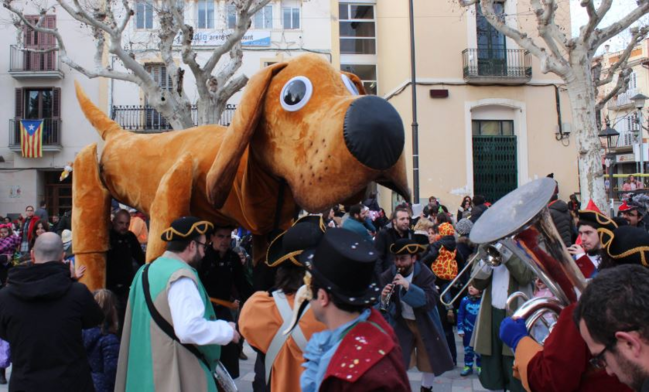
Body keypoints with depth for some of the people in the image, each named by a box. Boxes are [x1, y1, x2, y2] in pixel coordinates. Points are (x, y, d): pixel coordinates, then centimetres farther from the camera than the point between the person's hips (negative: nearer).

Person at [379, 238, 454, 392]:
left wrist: (408, 286, -41)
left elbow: (431, 301, -30)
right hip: (399, 323, 0)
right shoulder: (388, 276, -13)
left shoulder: (425, 274, -18)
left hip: (424, 324, 0)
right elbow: (385, 307, -11)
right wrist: (383, 298, -36)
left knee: (430, 361, 15)